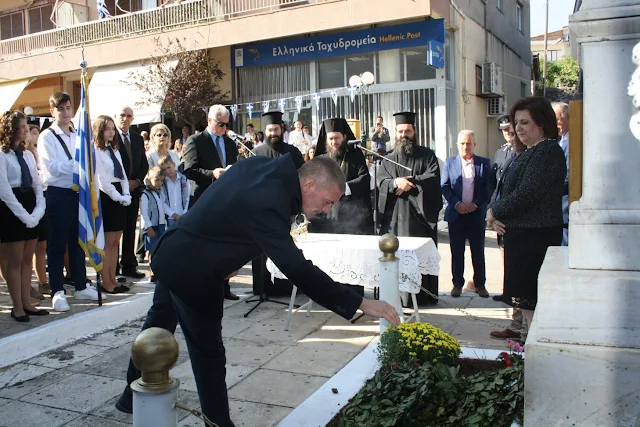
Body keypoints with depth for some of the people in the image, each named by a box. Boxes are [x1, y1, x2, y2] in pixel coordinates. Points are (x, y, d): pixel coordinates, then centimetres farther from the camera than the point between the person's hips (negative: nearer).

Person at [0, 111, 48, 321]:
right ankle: (17, 307, 8)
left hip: (30, 206, 7)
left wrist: (38, 211, -5)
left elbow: (37, 184, 10)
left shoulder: (27, 154, 13)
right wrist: (24, 215, -16)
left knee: (27, 259, 10)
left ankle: (27, 303, 18)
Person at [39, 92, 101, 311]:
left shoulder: (78, 136, 13)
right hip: (58, 195, -5)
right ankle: (57, 292, 10)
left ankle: (81, 287, 24)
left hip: (79, 193, 6)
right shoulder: (47, 137, -5)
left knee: (78, 242, 14)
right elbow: (52, 168, -15)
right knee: (57, 245, 2)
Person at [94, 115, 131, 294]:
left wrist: (126, 195, 1)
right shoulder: (95, 151, -7)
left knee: (115, 242, 9)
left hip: (119, 199, 8)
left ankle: (112, 280, 15)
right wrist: (119, 198, -12)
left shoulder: (115, 150, 19)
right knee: (107, 242, -4)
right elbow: (101, 180, -13)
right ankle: (106, 283, 3)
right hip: (105, 198, -8)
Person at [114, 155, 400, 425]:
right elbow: (297, 269, -35)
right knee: (208, 351, 4)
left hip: (173, 255, 10)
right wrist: (360, 304, -34)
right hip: (191, 272, -10)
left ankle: (133, 396, 44)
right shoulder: (267, 204, -32)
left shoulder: (260, 165, -4)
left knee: (157, 328, 24)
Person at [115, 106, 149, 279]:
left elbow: (144, 164, 16)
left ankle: (129, 266, 16)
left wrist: (137, 181, 0)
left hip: (133, 189, 5)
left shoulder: (138, 138, 15)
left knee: (130, 229, 9)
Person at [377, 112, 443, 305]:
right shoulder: (388, 159, 16)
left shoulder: (427, 155, 9)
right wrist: (396, 182, -19)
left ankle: (422, 295, 4)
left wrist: (410, 182, -14)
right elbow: (381, 181, 1)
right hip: (394, 216, 2)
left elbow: (432, 178, -6)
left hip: (421, 213, -2)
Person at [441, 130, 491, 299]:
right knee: (457, 252, 7)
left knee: (478, 252, 7)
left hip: (477, 214, 0)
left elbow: (488, 187, -1)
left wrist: (475, 204, -12)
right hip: (456, 214, 0)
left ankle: (480, 284, 18)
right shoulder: (449, 163, 5)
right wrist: (457, 204, -12)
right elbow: (444, 186, 0)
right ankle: (457, 283, 17)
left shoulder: (484, 163, 4)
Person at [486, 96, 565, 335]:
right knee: (525, 297, 16)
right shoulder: (531, 152, 18)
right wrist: (494, 212, -2)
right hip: (522, 232, 10)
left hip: (535, 235, -10)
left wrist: (494, 211, -10)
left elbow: (526, 194, -22)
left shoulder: (547, 151, -15)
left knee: (528, 298, -6)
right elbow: (509, 189, 16)